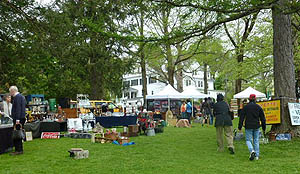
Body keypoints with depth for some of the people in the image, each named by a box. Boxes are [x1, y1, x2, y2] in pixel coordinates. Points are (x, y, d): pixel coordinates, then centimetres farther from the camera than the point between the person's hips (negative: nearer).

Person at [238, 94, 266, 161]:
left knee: (248, 140, 5)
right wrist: (264, 128, 15)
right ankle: (256, 155, 12)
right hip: (256, 126, 2)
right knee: (256, 140, 11)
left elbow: (242, 117, -3)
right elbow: (262, 118, 7)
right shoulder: (258, 107, 3)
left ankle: (252, 151, -20)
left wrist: (240, 127, 2)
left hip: (248, 126, -2)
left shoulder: (245, 107, -3)